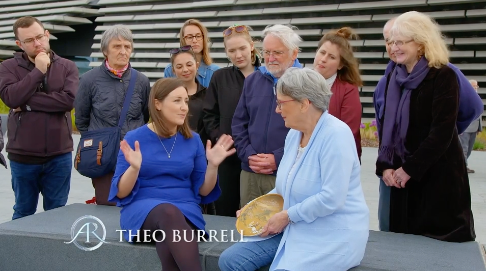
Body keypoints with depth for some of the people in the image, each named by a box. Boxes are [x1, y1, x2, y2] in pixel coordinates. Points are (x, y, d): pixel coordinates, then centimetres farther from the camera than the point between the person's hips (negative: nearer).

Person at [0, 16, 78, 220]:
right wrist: (38, 71, -13)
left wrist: (27, 102, -14)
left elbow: (69, 99, -14)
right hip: (23, 156, 0)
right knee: (23, 213, 14)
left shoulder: (67, 67, 2)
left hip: (59, 155, 0)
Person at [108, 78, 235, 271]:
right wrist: (134, 168, -21)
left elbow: (203, 191, 9)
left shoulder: (193, 140, 7)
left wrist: (212, 165, -8)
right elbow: (121, 193, -3)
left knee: (169, 247, -36)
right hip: (143, 208, -1)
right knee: (169, 212, -38)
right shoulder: (134, 138, -1)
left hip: (185, 210, 1)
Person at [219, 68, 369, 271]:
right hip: (296, 228, 8)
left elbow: (331, 199, -26)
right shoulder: (294, 134, 8)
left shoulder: (335, 134, -20)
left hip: (332, 234, -8)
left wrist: (287, 216, -17)